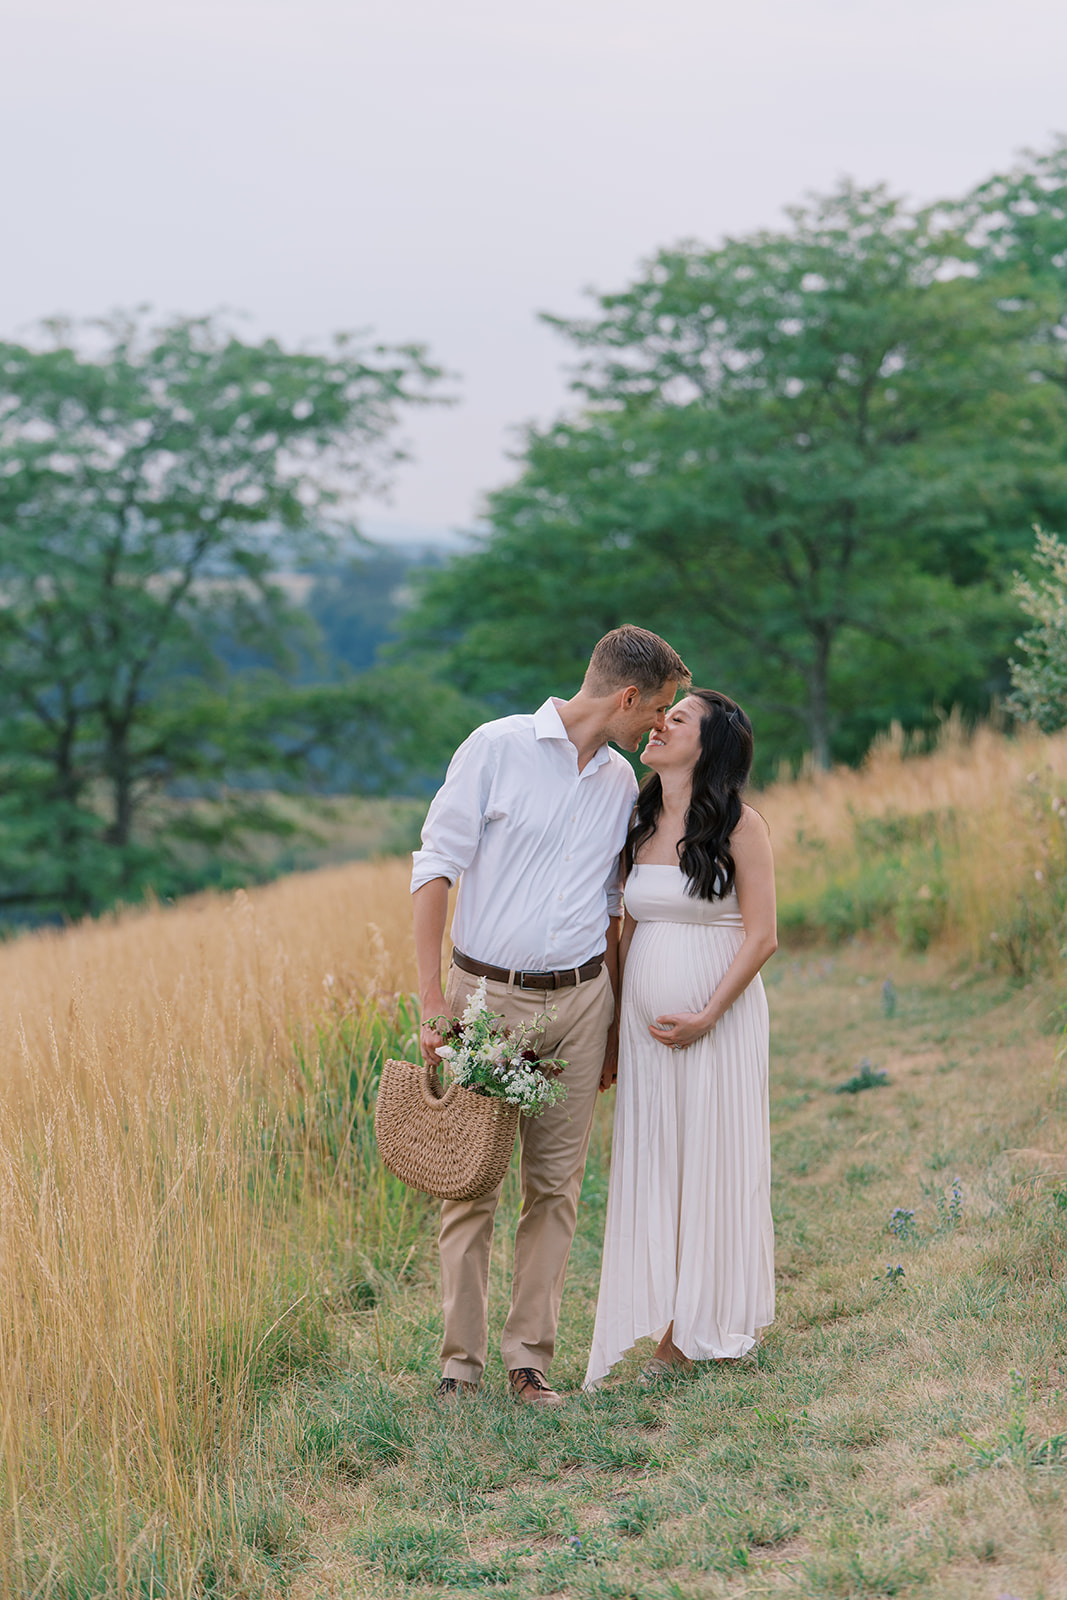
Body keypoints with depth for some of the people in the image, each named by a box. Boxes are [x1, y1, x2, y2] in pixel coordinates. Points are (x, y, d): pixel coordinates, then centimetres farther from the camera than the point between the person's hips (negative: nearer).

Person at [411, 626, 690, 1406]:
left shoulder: (621, 783, 10)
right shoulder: (498, 747, -6)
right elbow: (437, 867, -7)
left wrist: (614, 1020, 17)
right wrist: (432, 996, -12)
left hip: (579, 998, 5)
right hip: (487, 992, -4)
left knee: (556, 1184, 5)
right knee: (472, 1181, -2)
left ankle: (531, 1357, 13)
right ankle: (462, 1360, 8)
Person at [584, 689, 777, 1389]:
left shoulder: (740, 825, -8)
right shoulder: (642, 825, 9)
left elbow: (762, 935, -10)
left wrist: (706, 1017, -15)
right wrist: (610, 1023, 12)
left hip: (720, 1022, -5)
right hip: (645, 1021, 5)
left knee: (712, 1161, 2)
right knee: (651, 1166, 5)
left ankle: (711, 1321, 14)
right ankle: (670, 1327, 12)